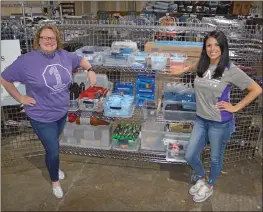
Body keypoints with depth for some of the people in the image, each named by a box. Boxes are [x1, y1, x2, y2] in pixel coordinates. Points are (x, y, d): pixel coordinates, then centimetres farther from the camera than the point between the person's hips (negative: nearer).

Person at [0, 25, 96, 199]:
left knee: (53, 145, 27)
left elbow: (81, 60, 15)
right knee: (53, 150, 5)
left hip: (62, 113, 5)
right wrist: (20, 98, -9)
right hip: (42, 117, -5)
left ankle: (54, 167, 57)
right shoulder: (26, 61, -19)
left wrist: (90, 70, -3)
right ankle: (55, 181, 33)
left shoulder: (64, 55, -5)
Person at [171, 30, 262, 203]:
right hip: (201, 120, 5)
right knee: (190, 156, 11)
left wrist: (235, 107, -13)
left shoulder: (231, 70, -17)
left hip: (220, 123, -5)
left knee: (215, 158, 15)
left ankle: (210, 186, 42)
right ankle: (202, 179, 40)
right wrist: (182, 71, 25)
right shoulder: (202, 66, 0)